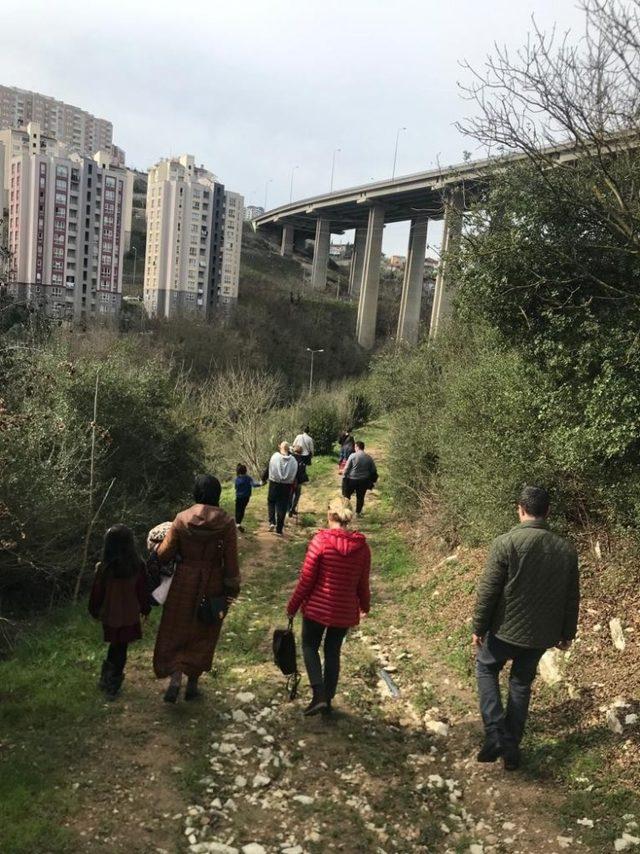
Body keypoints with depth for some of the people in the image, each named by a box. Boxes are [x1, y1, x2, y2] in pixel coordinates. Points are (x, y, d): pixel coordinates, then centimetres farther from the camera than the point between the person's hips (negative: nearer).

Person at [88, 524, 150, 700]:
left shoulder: (103, 568, -18)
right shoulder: (138, 566, -17)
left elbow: (96, 593, -6)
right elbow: (143, 591, -5)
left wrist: (94, 611, 12)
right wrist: (145, 609, 11)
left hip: (110, 616, 0)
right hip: (130, 616, 0)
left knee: (114, 646, 23)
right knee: (121, 649, 14)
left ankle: (107, 679, 32)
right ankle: (112, 686, 22)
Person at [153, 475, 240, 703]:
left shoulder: (182, 519, -11)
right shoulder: (226, 523, -12)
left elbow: (165, 554, -7)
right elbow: (231, 561, -10)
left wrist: (157, 545, 16)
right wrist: (232, 590, 1)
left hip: (184, 583, 0)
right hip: (212, 586, 0)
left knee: (176, 631, 15)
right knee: (203, 634, 16)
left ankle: (175, 678, -1)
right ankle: (192, 683, 24)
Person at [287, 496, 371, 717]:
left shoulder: (320, 540, -16)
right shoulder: (362, 545, -5)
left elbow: (306, 578, -13)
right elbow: (363, 583, 4)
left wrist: (293, 606, -1)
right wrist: (365, 605, 22)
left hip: (317, 607, -3)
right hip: (345, 611, 3)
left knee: (310, 646, 16)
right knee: (333, 652, 18)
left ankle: (319, 696, 2)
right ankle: (328, 700, 26)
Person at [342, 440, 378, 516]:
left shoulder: (353, 456, -10)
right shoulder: (369, 458, 1)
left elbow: (347, 468, -10)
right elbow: (374, 471, 5)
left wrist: (344, 476, 1)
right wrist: (372, 481, 15)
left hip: (352, 480, -3)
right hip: (363, 481, 3)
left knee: (347, 495, 13)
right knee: (360, 497, 14)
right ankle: (358, 512, 21)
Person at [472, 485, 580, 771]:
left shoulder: (506, 543, -18)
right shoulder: (566, 549, -3)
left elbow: (488, 591, -15)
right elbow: (572, 598, 5)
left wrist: (478, 627, -3)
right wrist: (567, 633, 18)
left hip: (506, 629, -4)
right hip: (542, 634, 4)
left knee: (486, 668, 20)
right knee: (522, 683, 21)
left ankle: (495, 734, 6)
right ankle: (512, 747, 27)